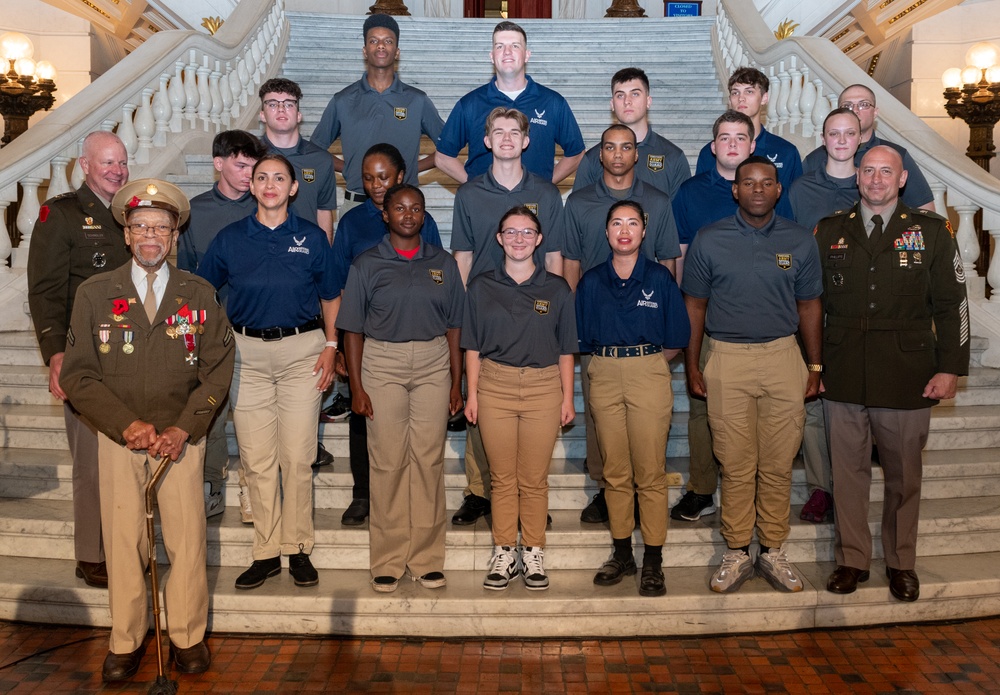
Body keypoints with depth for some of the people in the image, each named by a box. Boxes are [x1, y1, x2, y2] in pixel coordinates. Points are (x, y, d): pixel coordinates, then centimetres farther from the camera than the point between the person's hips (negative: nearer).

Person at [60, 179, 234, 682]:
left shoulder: (199, 295, 5)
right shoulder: (95, 293, 3)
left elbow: (217, 369, 2)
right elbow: (77, 374, 0)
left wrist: (183, 428, -9)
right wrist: (127, 425, -10)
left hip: (182, 436, 0)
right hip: (118, 436, 0)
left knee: (187, 540, 1)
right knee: (123, 542, 3)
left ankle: (187, 636, 17)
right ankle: (125, 641, 19)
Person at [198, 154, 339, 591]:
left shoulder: (312, 237, 5)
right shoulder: (230, 239, 5)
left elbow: (329, 297, 11)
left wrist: (330, 346, 1)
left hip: (302, 350, -1)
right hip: (247, 353, 1)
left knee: (297, 457, 0)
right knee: (257, 459, 3)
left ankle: (299, 550, 14)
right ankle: (266, 552, 14)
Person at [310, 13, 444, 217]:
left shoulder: (418, 101, 6)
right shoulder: (343, 101, 7)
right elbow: (315, 149, 13)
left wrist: (412, 168, 1)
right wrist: (348, 169, 1)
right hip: (355, 205, 0)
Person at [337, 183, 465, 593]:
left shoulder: (443, 264, 10)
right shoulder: (367, 265, 5)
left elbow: (454, 326, 9)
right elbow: (353, 329, 3)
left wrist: (456, 383, 5)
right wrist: (356, 386, -4)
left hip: (433, 363, 2)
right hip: (382, 363, -1)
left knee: (429, 458, 2)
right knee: (387, 460, -1)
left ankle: (426, 559, 12)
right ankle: (387, 561, 9)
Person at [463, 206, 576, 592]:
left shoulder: (556, 289, 5)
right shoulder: (482, 286, 6)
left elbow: (565, 349, 7)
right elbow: (472, 346, 7)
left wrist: (567, 398, 4)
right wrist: (472, 393, 2)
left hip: (543, 387, 0)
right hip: (495, 386, 1)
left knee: (535, 479, 4)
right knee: (502, 477, 6)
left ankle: (533, 554, 18)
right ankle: (504, 554, 18)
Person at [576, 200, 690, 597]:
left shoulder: (659, 278, 3)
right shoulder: (591, 281, 8)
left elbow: (675, 342, 5)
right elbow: (585, 341, 11)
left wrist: (645, 365, 3)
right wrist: (613, 363, 5)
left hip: (649, 374, -2)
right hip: (604, 377, 2)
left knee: (651, 473, -3)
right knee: (615, 471, 7)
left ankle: (653, 561, 6)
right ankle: (621, 555, 19)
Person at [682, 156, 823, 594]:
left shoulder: (799, 241, 6)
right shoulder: (709, 240, 2)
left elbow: (809, 305, 12)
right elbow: (694, 305, 5)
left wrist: (815, 366, 10)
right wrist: (692, 366, 2)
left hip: (783, 357, 1)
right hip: (727, 360, -1)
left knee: (778, 464, 6)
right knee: (736, 465, 3)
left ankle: (772, 551, 20)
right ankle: (736, 554, 16)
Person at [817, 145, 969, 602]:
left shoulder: (932, 231, 4)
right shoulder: (829, 231, 8)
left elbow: (952, 304, 3)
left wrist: (951, 368, -3)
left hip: (907, 377, -1)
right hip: (843, 378, 1)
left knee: (903, 475, 10)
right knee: (848, 472, 8)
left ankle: (901, 564, 26)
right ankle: (851, 560, 22)